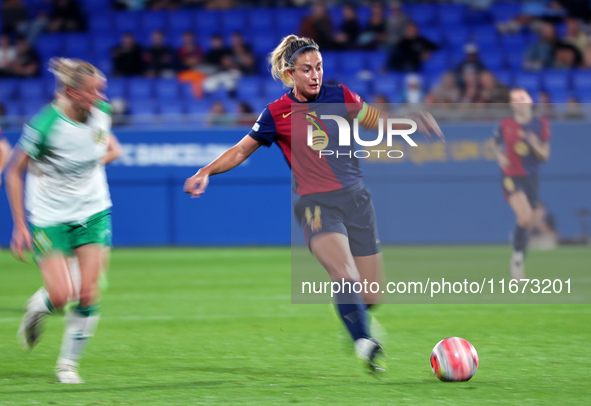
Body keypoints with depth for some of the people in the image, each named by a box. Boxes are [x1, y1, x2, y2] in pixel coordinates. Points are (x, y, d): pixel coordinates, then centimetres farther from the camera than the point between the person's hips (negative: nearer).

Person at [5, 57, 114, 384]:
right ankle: (35, 309, 27)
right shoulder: (44, 125, -23)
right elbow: (14, 173, -12)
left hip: (93, 213, 4)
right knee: (60, 296, -11)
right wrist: (19, 226, -13)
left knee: (88, 294, -7)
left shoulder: (101, 112, -9)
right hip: (49, 218, -4)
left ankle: (69, 363, 12)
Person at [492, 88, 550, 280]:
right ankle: (517, 258, -8)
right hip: (511, 176, -3)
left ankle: (518, 263, 28)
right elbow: (496, 144, 16)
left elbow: (545, 156, 2)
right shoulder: (505, 125, -4)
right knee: (525, 217, -24)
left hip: (531, 177, 3)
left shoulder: (541, 125, -1)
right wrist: (500, 157, -4)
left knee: (527, 222, 9)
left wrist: (535, 145, -18)